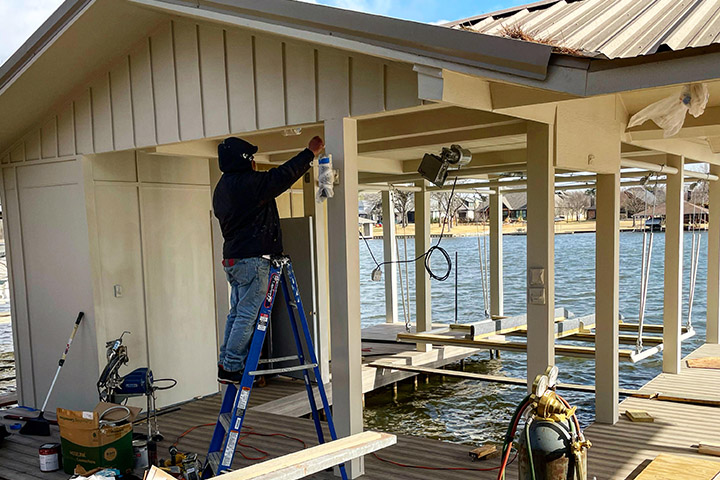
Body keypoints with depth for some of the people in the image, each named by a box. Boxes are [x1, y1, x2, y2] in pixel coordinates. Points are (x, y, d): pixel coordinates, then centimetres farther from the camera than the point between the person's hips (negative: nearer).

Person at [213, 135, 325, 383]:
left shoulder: (222, 187, 15)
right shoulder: (249, 183, -15)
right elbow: (284, 175, -11)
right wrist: (311, 152, 0)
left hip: (232, 258, 10)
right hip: (252, 259, -10)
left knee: (237, 313, 14)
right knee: (247, 315, -5)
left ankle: (225, 363, 18)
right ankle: (231, 368, -1)